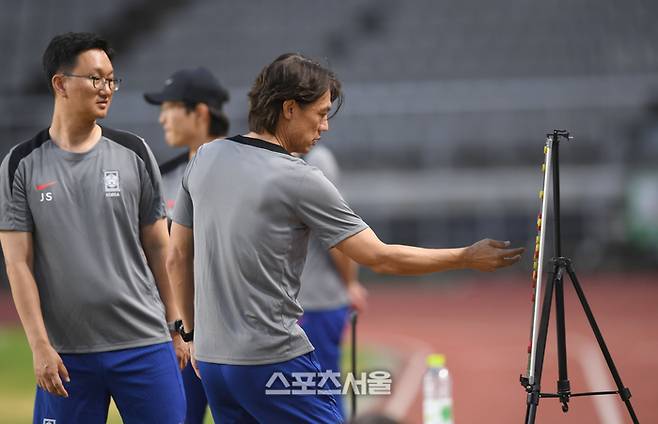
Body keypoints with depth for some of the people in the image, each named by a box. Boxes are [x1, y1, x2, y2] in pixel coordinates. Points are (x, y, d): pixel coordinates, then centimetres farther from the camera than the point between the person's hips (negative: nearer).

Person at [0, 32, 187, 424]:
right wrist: (40, 346, -9)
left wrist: (176, 328, 8)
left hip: (144, 344, 1)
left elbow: (158, 248, 10)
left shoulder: (134, 154, 5)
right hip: (66, 353, -1)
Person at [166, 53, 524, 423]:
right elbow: (380, 258, -8)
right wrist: (467, 258, 1)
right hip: (274, 361, -7)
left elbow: (177, 258, 14)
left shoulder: (205, 157, 7)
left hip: (212, 359, 7)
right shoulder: (300, 180, -12)